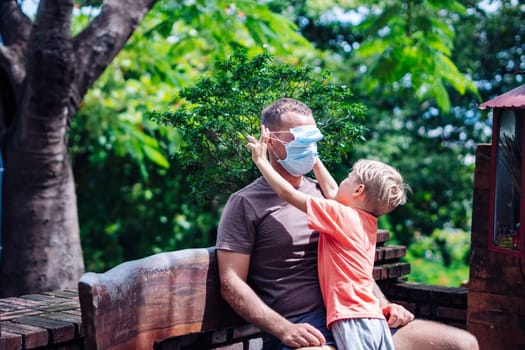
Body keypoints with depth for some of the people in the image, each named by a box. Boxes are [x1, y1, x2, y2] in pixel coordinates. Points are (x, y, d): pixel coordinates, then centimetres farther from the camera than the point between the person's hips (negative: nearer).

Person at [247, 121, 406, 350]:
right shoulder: (368, 222, 15)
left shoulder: (340, 216, -8)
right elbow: (332, 192, 31)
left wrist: (260, 160, 4)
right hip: (376, 320, 8)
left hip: (352, 321, -8)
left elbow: (288, 193, -8)